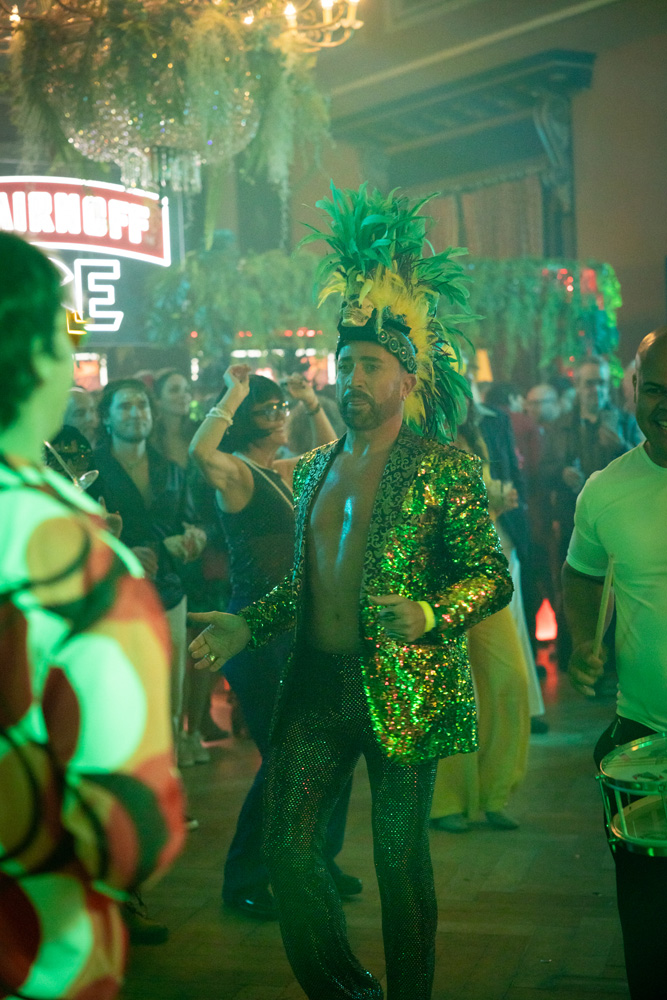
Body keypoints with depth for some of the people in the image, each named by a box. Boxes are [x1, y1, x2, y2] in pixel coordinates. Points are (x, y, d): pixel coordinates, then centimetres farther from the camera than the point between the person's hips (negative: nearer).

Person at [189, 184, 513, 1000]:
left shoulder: (445, 468, -7)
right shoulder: (316, 470, 13)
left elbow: (492, 575, -11)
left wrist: (428, 615, -28)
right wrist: (247, 624, 8)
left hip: (403, 693, -6)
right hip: (317, 685, 6)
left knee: (401, 861, 5)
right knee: (285, 844, 7)